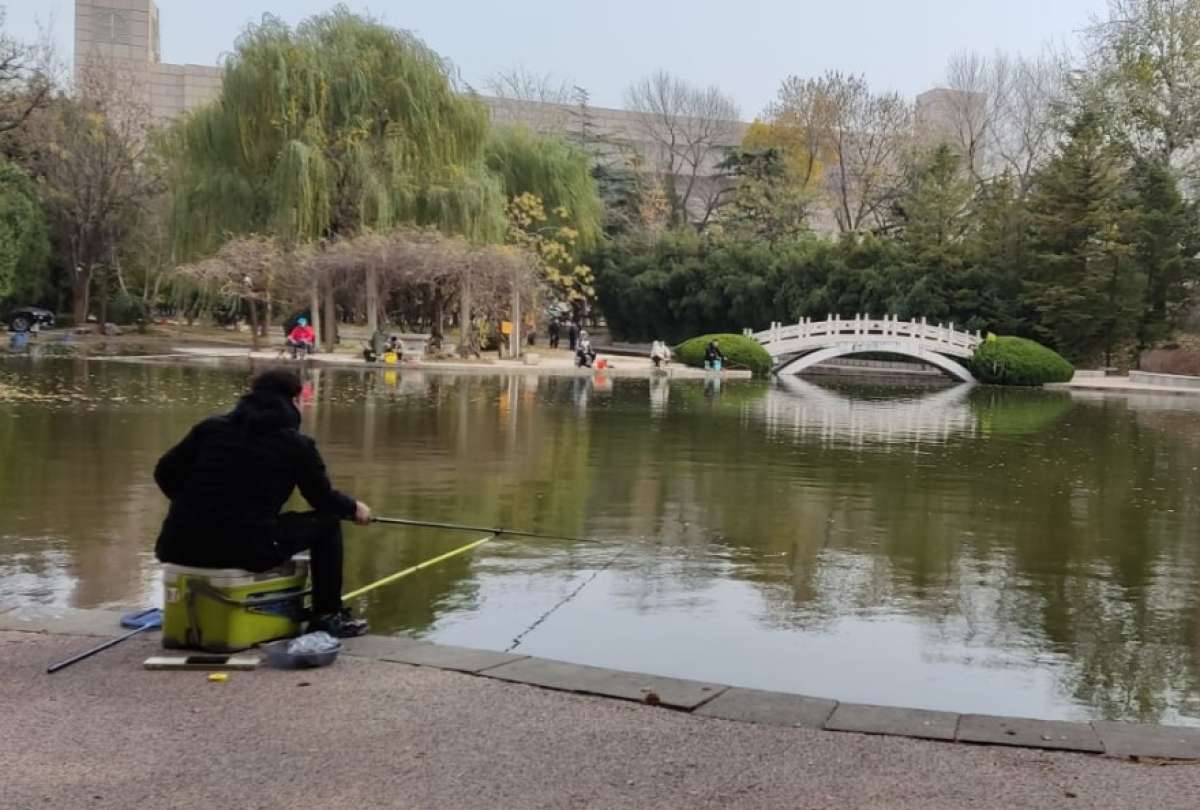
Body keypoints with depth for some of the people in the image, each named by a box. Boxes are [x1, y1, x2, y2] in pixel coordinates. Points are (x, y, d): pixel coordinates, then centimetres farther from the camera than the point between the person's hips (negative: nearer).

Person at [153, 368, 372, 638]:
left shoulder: (213, 426, 12)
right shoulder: (297, 444, 3)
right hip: (248, 550, -5)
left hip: (182, 546, 5)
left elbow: (165, 472, 13)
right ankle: (328, 616, 21)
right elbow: (323, 499, 13)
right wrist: (354, 508, 35)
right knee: (326, 522, 15)